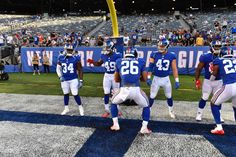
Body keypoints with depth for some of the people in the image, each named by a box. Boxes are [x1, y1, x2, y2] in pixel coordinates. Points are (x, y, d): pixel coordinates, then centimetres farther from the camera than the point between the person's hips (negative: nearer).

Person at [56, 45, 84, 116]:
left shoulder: (76, 58, -8)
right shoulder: (61, 58, 0)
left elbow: (80, 70, -4)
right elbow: (58, 68, 9)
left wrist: (81, 80, -6)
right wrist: (60, 76, -6)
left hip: (74, 79, -3)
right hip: (64, 80, 3)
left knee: (75, 94, -3)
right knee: (66, 94, 14)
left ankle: (80, 108, 18)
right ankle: (66, 108, 30)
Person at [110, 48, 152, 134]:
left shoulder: (119, 61, 20)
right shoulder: (140, 61, 19)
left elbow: (116, 80, 27)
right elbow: (144, 79, 22)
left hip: (123, 90, 1)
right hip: (136, 90, 0)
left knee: (113, 103, 32)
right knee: (146, 106, 28)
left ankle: (115, 125, 30)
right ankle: (144, 128, 22)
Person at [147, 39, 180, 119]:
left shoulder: (171, 56, -7)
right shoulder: (154, 54, -9)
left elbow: (174, 69, -4)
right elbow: (150, 67, -10)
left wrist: (177, 81, -6)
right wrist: (148, 78, -18)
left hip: (166, 79, 1)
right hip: (156, 78, -1)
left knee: (169, 96, 16)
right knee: (152, 96, 3)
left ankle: (171, 111, 38)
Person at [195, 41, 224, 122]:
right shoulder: (206, 57, -11)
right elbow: (198, 69, -5)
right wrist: (197, 80, -8)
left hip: (219, 81, 3)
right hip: (208, 81, -3)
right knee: (204, 98, 0)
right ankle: (199, 114, 15)